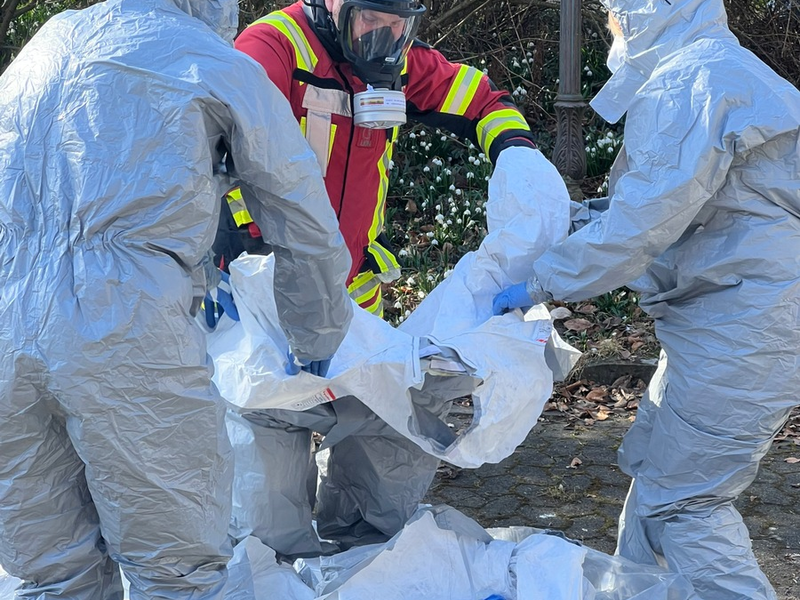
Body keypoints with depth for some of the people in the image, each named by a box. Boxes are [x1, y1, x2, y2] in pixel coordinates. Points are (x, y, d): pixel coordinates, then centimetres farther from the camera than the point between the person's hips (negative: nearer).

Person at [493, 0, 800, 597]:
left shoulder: (689, 82, -16)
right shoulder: (725, 72, 19)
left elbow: (648, 220, -22)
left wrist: (542, 282, -14)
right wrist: (583, 217, 16)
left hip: (742, 322, -11)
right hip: (728, 318, 11)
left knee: (683, 499, -5)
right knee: (656, 468, 18)